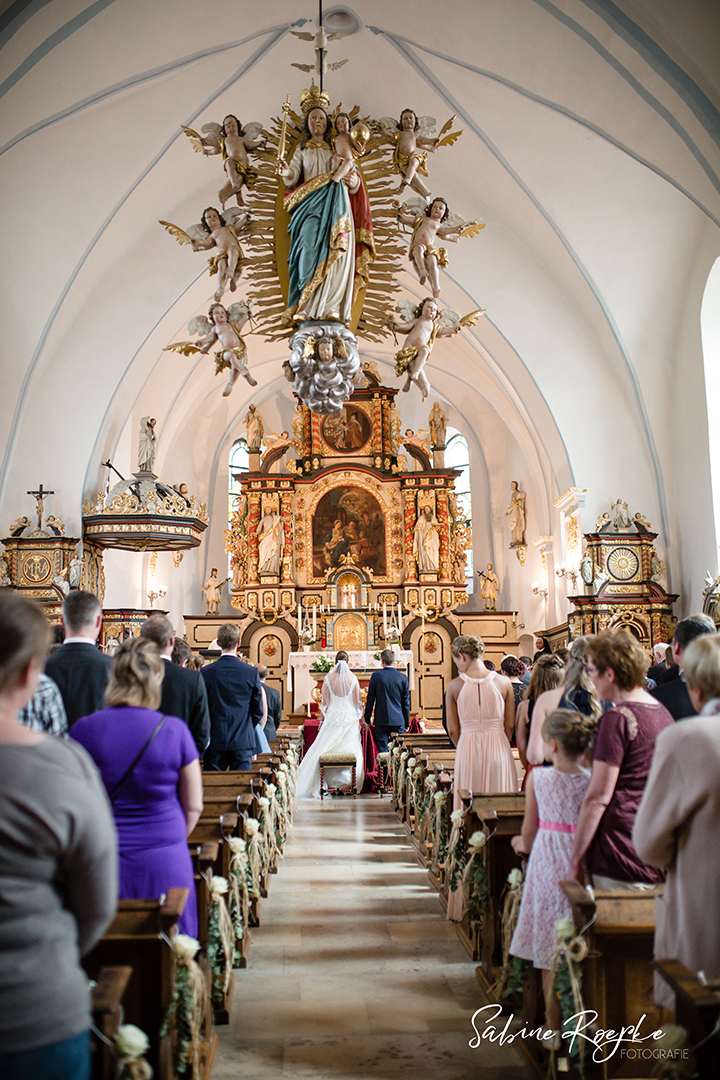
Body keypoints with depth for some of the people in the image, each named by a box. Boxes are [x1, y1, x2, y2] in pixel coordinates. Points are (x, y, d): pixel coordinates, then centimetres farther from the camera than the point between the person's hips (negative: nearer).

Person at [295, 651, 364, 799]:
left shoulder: (328, 679, -4)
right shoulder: (353, 679, -4)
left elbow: (324, 702, 0)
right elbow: (357, 702, 2)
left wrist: (322, 720, 10)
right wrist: (357, 717, 15)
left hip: (332, 719, 0)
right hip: (350, 719, 0)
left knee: (325, 751, 7)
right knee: (351, 752, 6)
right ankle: (349, 783, 4)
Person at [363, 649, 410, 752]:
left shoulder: (376, 676, -5)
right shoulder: (403, 677, 0)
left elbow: (370, 699, 0)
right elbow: (406, 702, 4)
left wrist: (367, 719, 8)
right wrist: (406, 723, 12)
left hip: (381, 720, -1)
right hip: (398, 720, 1)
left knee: (383, 751, 2)